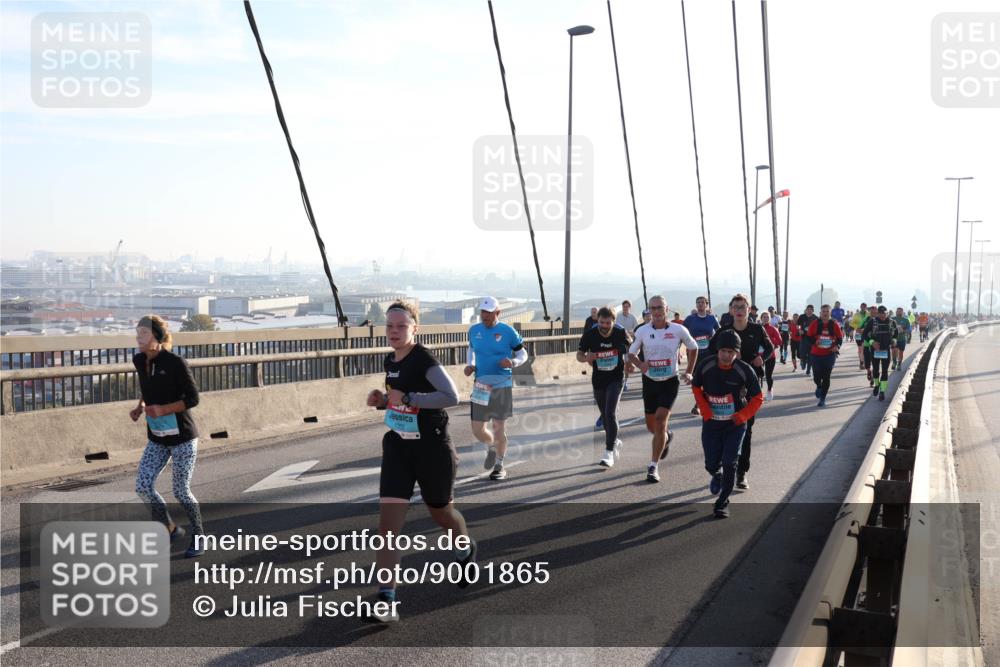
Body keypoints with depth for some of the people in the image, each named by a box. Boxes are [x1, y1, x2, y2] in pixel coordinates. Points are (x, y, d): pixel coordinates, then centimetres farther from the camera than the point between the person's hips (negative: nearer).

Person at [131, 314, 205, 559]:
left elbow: (192, 398, -14)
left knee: (181, 491, 2)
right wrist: (140, 407, 2)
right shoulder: (139, 361, 1)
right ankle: (171, 529, 21)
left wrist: (163, 409, -25)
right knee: (142, 486, -3)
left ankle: (198, 537, 25)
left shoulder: (175, 363, -18)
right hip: (157, 438, 6)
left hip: (182, 437, -6)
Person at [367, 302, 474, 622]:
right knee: (388, 520, -9)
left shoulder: (425, 360, -18)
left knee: (441, 512, 16)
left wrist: (407, 398, -29)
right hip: (398, 447, 6)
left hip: (432, 448, -5)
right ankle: (386, 600, -8)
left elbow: (451, 396, -29)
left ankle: (466, 551, 50)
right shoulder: (389, 361, 6)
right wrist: (382, 400, 1)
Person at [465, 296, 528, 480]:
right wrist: (470, 365, 5)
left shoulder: (508, 331, -7)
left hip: (502, 385, -3)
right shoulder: (474, 330, 4)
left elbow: (523, 354, 1)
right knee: (477, 429, 3)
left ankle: (499, 466, 21)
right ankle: (491, 448, 37)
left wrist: (513, 362, -20)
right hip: (481, 385, 3)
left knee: (498, 428, 2)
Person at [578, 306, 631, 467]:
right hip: (598, 379, 3)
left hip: (616, 378, -3)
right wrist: (587, 358, -24)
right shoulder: (589, 335, -11)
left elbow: (630, 352, 7)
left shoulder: (620, 334, -12)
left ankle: (609, 452, -13)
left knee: (610, 413, -17)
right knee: (605, 415, 14)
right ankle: (615, 442, 40)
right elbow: (579, 355, -4)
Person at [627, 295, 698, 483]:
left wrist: (689, 372, 4)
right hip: (650, 382, 3)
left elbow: (693, 348, 10)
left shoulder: (678, 330, -6)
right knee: (651, 426, 12)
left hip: (670, 382, -3)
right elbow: (631, 353, 5)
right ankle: (667, 437, 49)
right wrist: (640, 364, -16)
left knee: (660, 421, -16)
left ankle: (654, 466, -7)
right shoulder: (642, 331, -4)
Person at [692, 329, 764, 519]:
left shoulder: (745, 370, -16)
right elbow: (696, 388, 5)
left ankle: (722, 502, 11)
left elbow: (757, 398, -4)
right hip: (711, 423, 1)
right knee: (711, 464, 5)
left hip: (735, 424, -1)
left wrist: (742, 416, -15)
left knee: (729, 463, -8)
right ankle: (717, 475, 44)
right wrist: (705, 411, -5)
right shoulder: (705, 366, -13)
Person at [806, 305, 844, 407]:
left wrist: (837, 346, -15)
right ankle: (819, 387, 39)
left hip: (829, 354, 0)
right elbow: (809, 337, 1)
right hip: (816, 354, 0)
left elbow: (840, 338, 4)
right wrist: (815, 341, -19)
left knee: (826, 377, 0)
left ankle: (823, 399, 10)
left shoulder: (835, 324, -2)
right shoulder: (815, 324, -3)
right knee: (817, 376, 3)